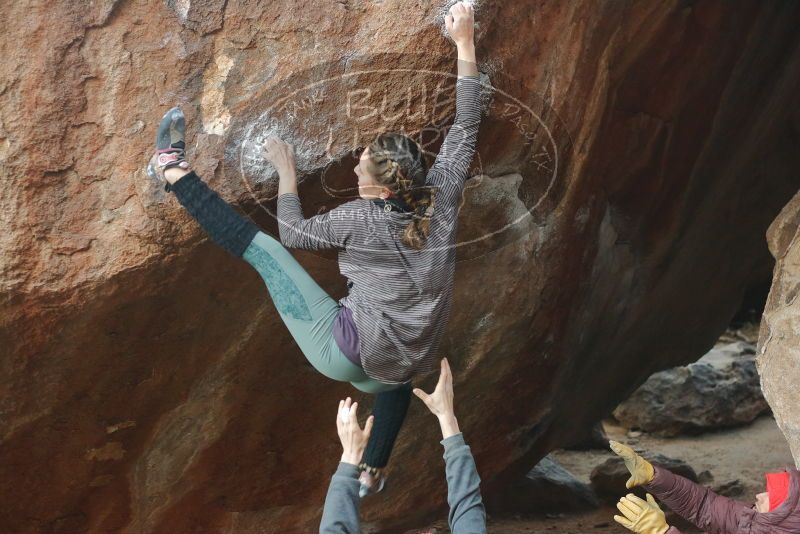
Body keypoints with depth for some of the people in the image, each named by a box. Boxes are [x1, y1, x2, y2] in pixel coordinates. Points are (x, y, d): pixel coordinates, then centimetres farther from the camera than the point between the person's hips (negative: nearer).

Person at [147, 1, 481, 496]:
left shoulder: (363, 218, -14)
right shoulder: (443, 194, -4)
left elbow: (293, 233, 1)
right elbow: (467, 125, 6)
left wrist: (285, 169, 12)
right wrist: (465, 41, 11)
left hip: (344, 351, -5)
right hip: (393, 369, 5)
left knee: (258, 244, -1)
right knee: (399, 380, 47)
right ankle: (373, 474, 59)